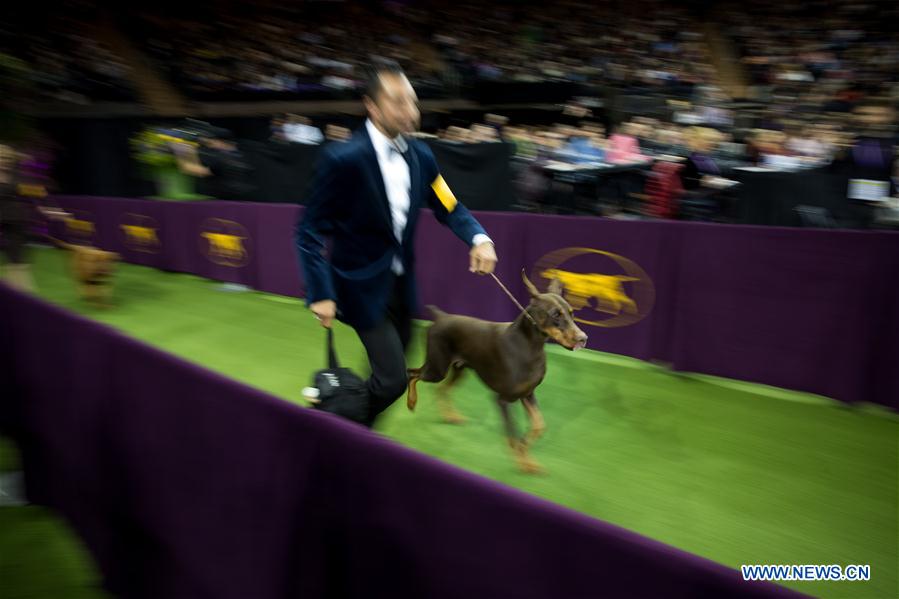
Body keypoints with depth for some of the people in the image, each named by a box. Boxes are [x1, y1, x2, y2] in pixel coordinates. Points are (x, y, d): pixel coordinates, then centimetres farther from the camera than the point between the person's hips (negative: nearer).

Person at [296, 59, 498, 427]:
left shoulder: (421, 155, -1)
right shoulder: (344, 159, -20)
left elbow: (448, 207, 6)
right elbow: (310, 231, -15)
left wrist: (479, 238, -15)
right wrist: (320, 294, -20)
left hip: (402, 282, 7)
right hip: (364, 285, -6)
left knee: (390, 373, 18)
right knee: (393, 379, -8)